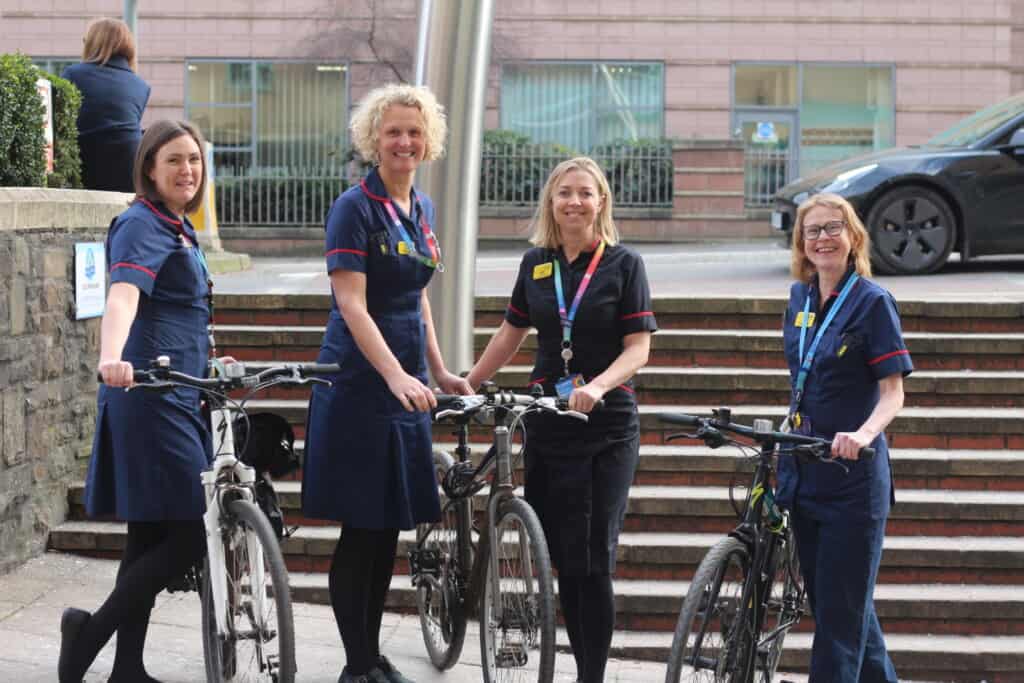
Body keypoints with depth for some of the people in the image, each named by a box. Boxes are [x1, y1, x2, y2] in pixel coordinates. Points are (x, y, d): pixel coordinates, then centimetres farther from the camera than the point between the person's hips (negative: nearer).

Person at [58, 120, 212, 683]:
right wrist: (112, 358, -47)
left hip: (178, 398, 10)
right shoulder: (142, 225, -11)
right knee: (191, 536, -11)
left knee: (152, 538, 10)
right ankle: (89, 633, -3)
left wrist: (207, 360, 43)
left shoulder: (178, 228, 18)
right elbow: (123, 295, -30)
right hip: (151, 400, -10)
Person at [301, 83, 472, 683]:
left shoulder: (422, 209, 12)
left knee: (390, 529, 11)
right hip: (360, 382, -7)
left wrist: (438, 371, 17)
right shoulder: (356, 208, -11)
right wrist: (397, 375, -28)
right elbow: (352, 305, -19)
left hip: (405, 384, 7)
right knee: (361, 530, -2)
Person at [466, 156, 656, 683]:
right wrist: (465, 386, 14)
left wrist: (598, 386, -24)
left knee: (593, 560, -8)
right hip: (547, 423, 4)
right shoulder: (535, 263, 9)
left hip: (607, 427, -4)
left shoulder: (623, 264, -2)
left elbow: (638, 347, -7)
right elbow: (511, 334, 18)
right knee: (562, 559, 4)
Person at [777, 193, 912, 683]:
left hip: (853, 473, -7)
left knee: (841, 606, -6)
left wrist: (864, 433, -31)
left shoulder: (872, 301, -9)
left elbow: (892, 393, -13)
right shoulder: (800, 298, 9)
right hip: (804, 472, 7)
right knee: (824, 599, 14)